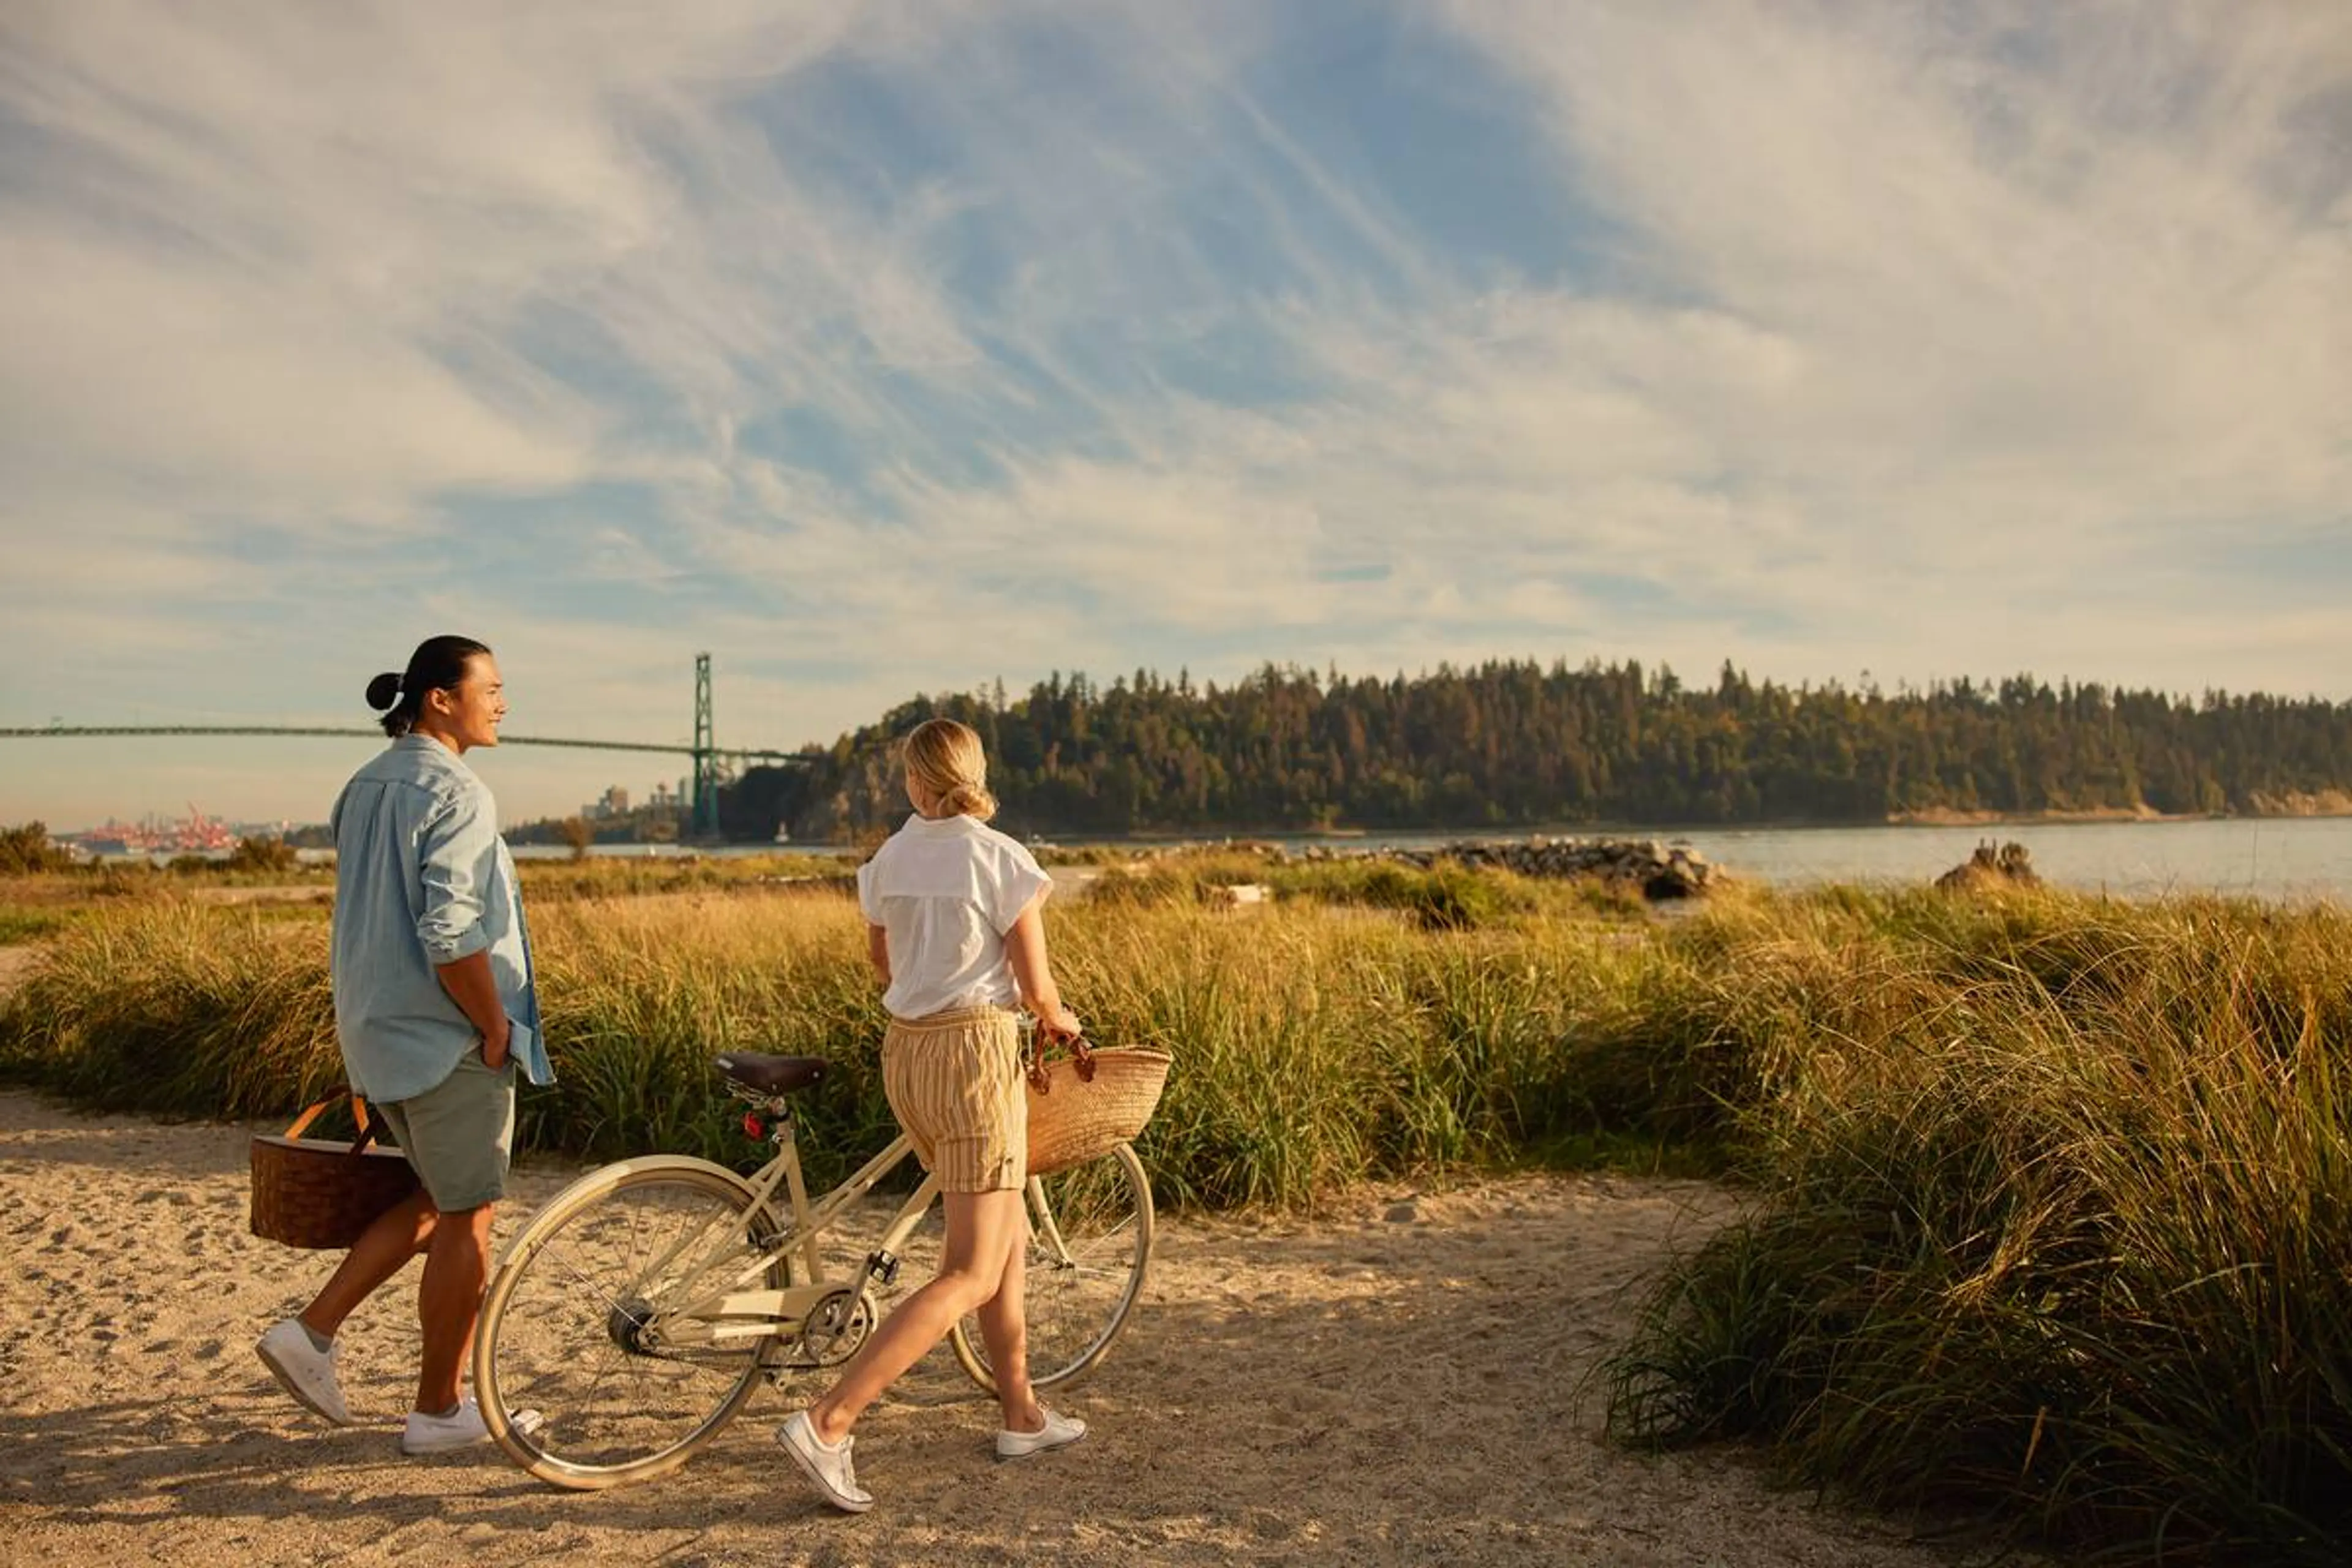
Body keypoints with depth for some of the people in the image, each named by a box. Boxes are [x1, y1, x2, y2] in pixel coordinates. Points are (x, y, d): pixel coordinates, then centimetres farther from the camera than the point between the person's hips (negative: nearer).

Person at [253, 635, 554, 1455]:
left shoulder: (364, 787, 12)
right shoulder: (453, 793, -17)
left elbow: (369, 915, 16)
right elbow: (452, 933, -25)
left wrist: (365, 1020, 21)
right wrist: (495, 1027, -15)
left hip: (378, 1025, 9)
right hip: (447, 1034, -9)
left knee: (435, 1198, 22)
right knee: (467, 1217, 3)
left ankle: (312, 1329, 18)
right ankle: (439, 1410, 13)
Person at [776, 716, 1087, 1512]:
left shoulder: (889, 859, 6)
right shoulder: (1002, 859, -10)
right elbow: (1035, 986, -8)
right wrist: (1059, 1020, 14)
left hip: (906, 1052, 7)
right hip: (977, 1051, -7)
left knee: (1009, 1236, 20)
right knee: (971, 1272, -3)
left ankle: (1022, 1415, 26)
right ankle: (827, 1423, -13)